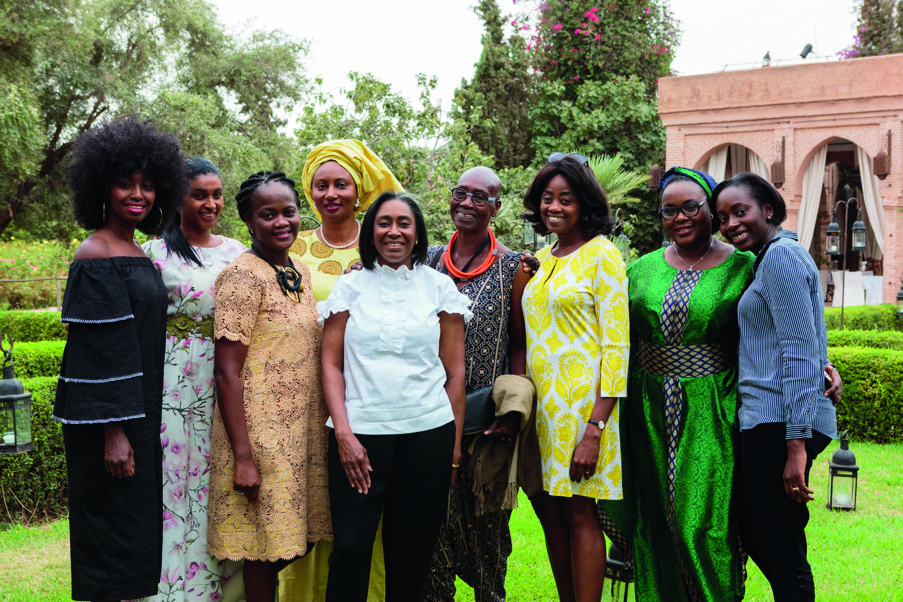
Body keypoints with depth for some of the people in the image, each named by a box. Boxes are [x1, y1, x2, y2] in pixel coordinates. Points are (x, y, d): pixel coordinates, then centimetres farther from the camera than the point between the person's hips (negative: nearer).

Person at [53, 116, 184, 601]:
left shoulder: (137, 254, 13)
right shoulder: (95, 258, -14)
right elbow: (98, 350, -19)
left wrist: (143, 424, 17)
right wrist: (114, 431, -22)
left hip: (141, 412, 9)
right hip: (108, 420, -9)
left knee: (137, 532, 14)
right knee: (113, 530, -2)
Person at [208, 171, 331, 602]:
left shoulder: (300, 273, 11)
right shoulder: (242, 276, -13)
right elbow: (227, 372, -17)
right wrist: (242, 457, -19)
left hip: (303, 432, 8)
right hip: (261, 433, -8)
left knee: (295, 542, 14)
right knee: (268, 547, 2)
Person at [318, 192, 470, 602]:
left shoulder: (439, 286, 8)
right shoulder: (350, 287, 8)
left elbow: (454, 370, 7)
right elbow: (331, 364, 5)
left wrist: (454, 443, 2)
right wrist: (343, 433, -7)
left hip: (427, 432, 1)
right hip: (360, 432, 0)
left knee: (413, 549, 7)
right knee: (351, 546, -3)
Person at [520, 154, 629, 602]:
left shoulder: (601, 254, -7)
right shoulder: (542, 259, 14)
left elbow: (617, 342, -12)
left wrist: (595, 428, -18)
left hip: (582, 401, -7)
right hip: (541, 402, 7)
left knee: (579, 514, -2)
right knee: (550, 512, 10)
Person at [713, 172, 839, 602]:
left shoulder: (780, 255, -10)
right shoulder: (770, 257, 20)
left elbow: (800, 353, -18)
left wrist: (796, 445, -22)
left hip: (780, 423, -10)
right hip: (768, 419, 10)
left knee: (781, 553, -4)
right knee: (753, 535, 18)